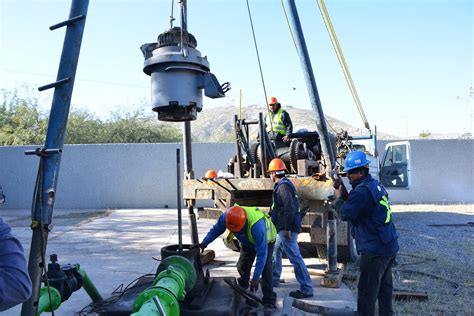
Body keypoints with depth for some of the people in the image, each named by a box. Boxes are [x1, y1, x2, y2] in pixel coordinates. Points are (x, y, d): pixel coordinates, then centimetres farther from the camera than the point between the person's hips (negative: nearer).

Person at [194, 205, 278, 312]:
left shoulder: (257, 225, -48)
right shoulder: (226, 216, -32)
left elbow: (261, 254, -42)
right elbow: (216, 229, -8)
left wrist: (255, 278, -39)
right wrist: (204, 243, -17)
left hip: (266, 240, -5)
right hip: (247, 242, 5)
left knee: (265, 268, -18)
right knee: (242, 266, 4)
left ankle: (269, 301, -9)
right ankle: (242, 288, 31)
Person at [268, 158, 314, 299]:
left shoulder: (283, 186, -17)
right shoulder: (285, 184, 15)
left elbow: (290, 208, -25)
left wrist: (287, 229, -24)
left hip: (287, 229, -11)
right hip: (283, 228, 11)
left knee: (295, 257, -8)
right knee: (275, 251, 22)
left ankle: (306, 289, -3)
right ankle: (274, 280, 35)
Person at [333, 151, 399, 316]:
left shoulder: (362, 191, -20)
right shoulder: (376, 185, 12)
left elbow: (345, 214, -17)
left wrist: (338, 198, -2)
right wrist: (344, 196, 11)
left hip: (374, 250, -10)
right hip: (390, 247, 10)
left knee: (367, 292, -1)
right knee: (385, 287, 20)